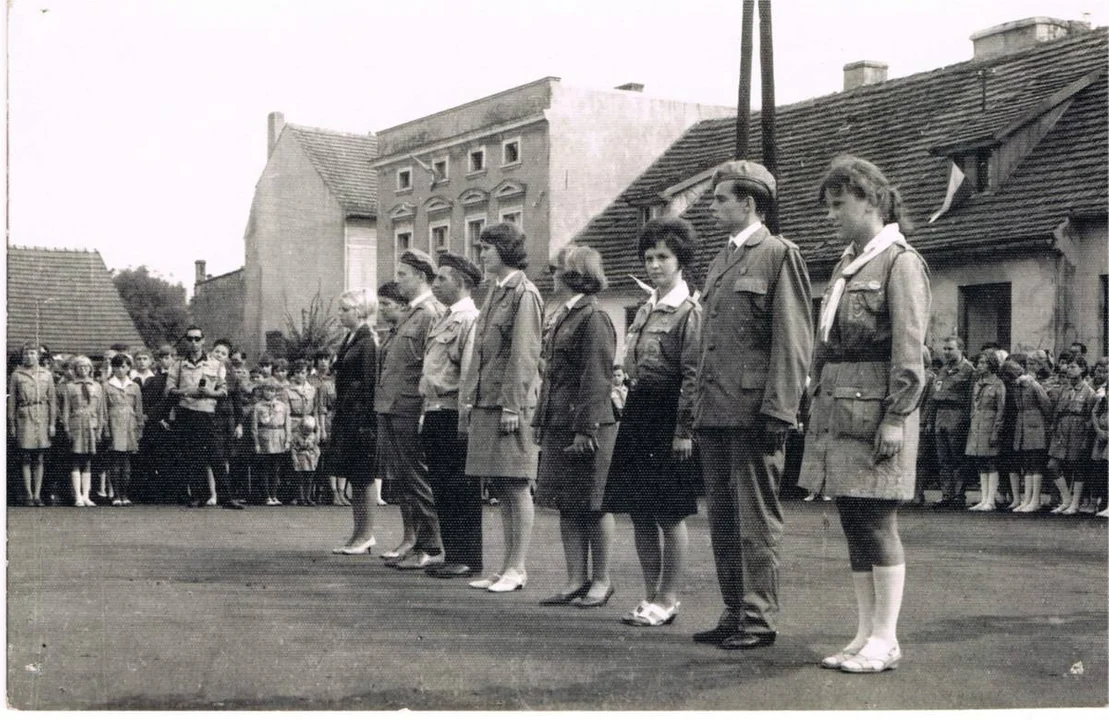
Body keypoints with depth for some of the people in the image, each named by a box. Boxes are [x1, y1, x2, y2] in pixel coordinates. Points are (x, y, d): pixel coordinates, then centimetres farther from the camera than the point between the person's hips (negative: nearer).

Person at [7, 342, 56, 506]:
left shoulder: (47, 375, 8)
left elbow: (52, 400, 8)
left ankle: (37, 495, 9)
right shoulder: (16, 376, 3)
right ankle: (28, 494, 4)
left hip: (42, 418, 2)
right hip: (24, 418, -2)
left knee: (39, 459, 5)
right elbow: (11, 402, 4)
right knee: (25, 459, 0)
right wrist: (11, 425, -1)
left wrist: (52, 423, 2)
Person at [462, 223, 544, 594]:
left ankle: (517, 568, 3)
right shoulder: (494, 291, 17)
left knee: (516, 487, -2)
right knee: (501, 489, 11)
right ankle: (507, 566, 17)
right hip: (486, 399, 9)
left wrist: (512, 405, -18)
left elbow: (524, 354, -15)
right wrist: (471, 396, 14)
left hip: (511, 400, -9)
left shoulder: (523, 293, -9)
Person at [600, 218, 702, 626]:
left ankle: (667, 600, 9)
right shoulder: (645, 310, 15)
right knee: (639, 513, 10)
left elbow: (692, 376, -14)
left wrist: (684, 430, -18)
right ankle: (651, 596, 20)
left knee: (669, 515, 0)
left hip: (667, 419, -8)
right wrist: (631, 413, 15)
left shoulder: (689, 312, -8)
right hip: (637, 412, 8)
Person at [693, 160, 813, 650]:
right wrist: (698, 405, 16)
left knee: (756, 518, -3)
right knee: (722, 516, 10)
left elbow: (793, 341, -11)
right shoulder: (720, 261, 21)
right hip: (715, 409, 8)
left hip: (753, 408, -8)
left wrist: (777, 409, -17)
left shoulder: (779, 254, -4)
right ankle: (734, 612, 18)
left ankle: (759, 619, 4)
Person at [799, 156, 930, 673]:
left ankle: (885, 641, 3)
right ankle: (866, 635, 16)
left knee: (877, 523, -4)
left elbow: (909, 350, -13)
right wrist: (818, 405, 15)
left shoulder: (900, 262, -6)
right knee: (852, 524, 9)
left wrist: (896, 417, -18)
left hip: (874, 409, -8)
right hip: (836, 410, 8)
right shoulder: (844, 266, 18)